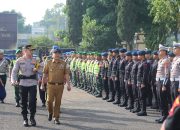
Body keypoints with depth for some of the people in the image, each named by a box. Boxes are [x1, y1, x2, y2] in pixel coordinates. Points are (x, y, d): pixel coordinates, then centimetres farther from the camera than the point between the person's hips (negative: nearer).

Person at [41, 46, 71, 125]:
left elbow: (66, 75, 0)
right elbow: (44, 75, 6)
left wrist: (68, 85, -9)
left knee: (58, 102, 4)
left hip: (60, 85, 1)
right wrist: (42, 85, 5)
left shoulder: (64, 64, 3)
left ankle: (56, 118, 13)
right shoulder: (48, 63, 2)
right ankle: (50, 112, 23)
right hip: (51, 85, -1)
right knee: (49, 101, -7)